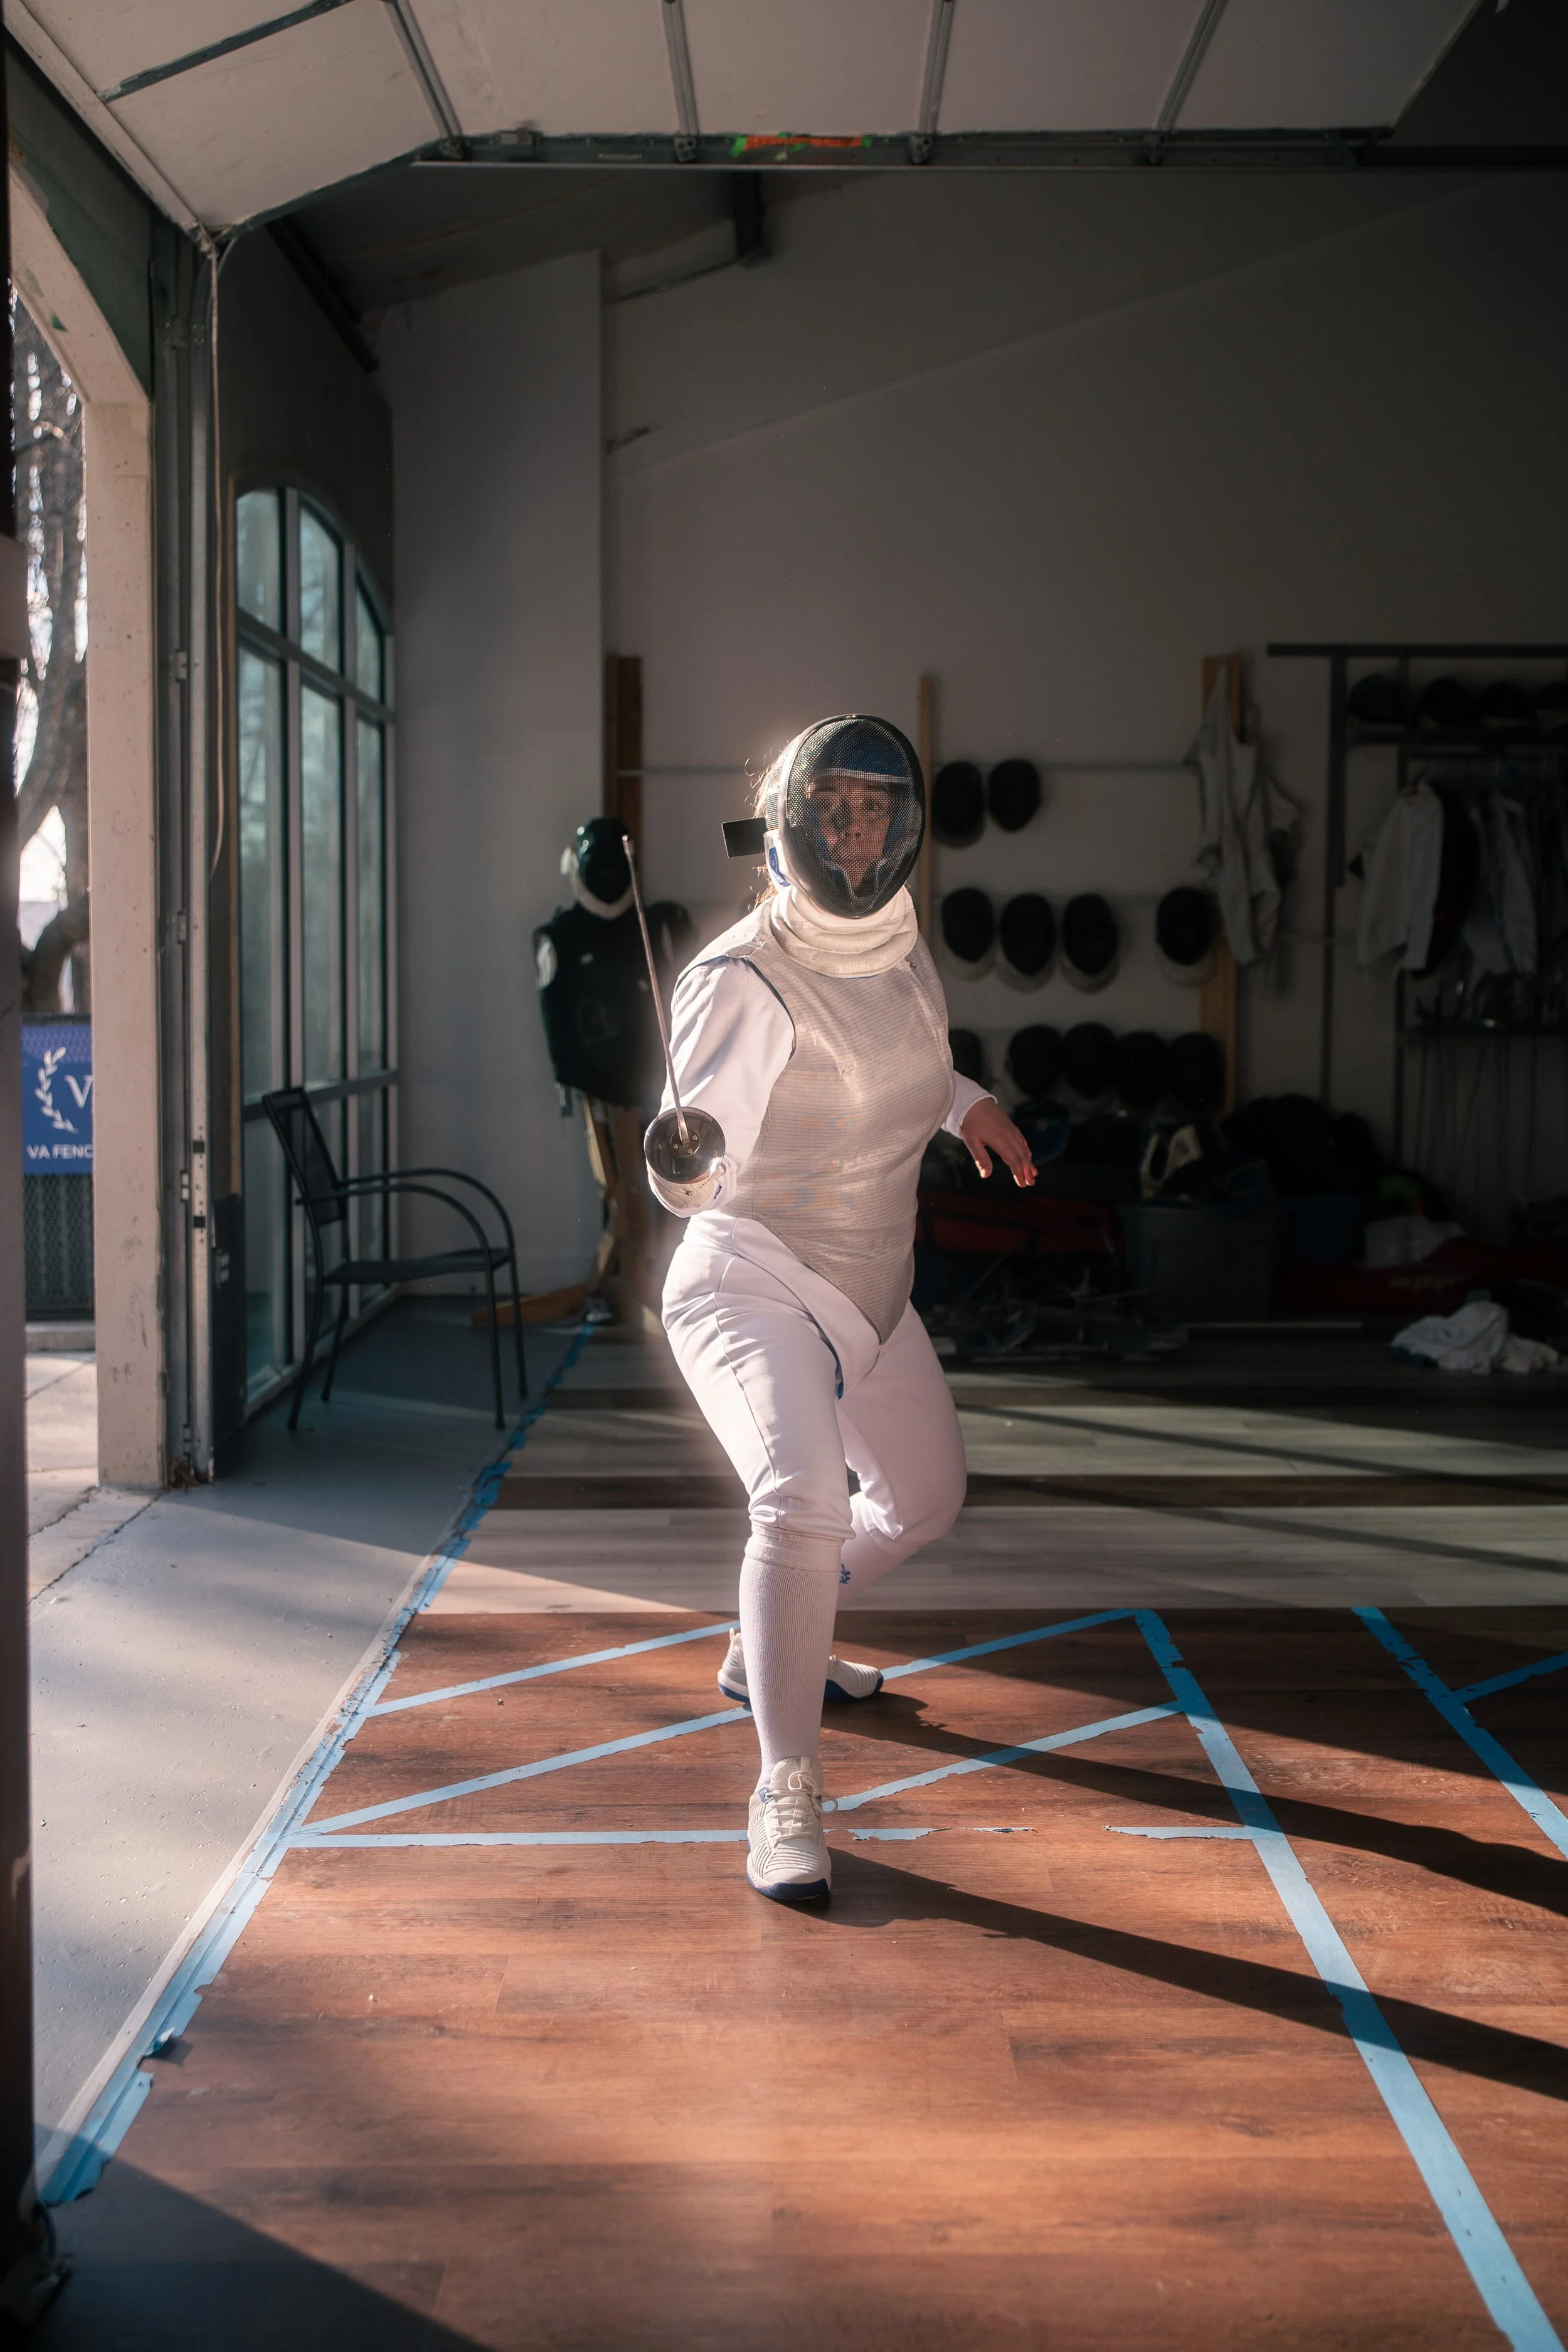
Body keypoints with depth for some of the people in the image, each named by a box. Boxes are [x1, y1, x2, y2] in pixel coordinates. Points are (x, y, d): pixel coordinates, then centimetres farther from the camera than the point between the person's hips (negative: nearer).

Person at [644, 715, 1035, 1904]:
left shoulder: (900, 942, 0)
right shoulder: (743, 978, -22)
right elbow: (697, 1175, -26)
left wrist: (964, 1098, 7)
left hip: (870, 1289, 8)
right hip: (754, 1285, -8)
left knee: (925, 1501, 23)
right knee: (804, 1503, -31)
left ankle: (770, 1649, 45)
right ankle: (787, 1790, -15)